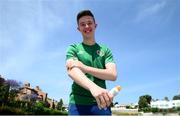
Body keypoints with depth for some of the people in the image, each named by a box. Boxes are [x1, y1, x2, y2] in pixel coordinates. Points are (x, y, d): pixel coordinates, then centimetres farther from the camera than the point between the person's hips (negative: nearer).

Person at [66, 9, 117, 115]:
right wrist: (93, 87, -31)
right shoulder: (73, 48, 7)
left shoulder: (105, 50, 11)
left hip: (101, 103, 2)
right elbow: (72, 71, -12)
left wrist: (84, 67, -13)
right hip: (78, 103, -1)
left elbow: (113, 75, -2)